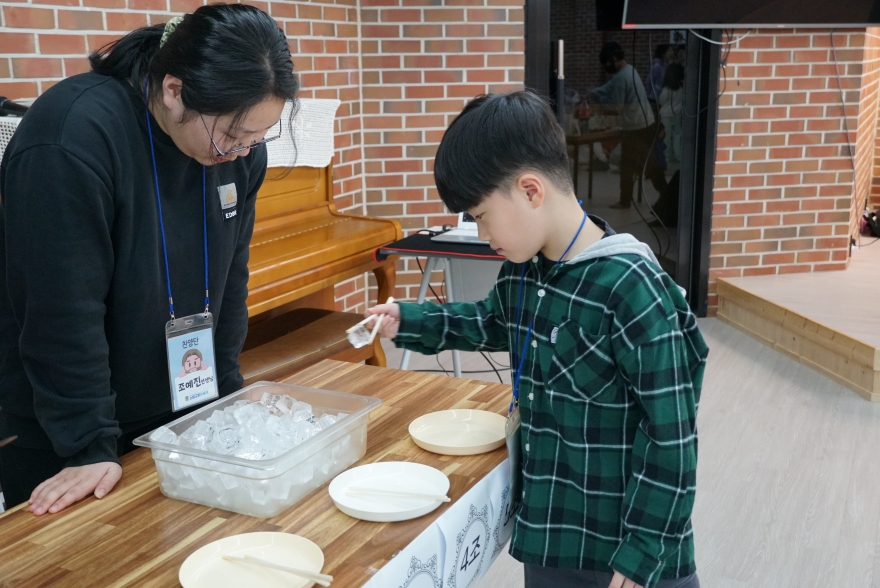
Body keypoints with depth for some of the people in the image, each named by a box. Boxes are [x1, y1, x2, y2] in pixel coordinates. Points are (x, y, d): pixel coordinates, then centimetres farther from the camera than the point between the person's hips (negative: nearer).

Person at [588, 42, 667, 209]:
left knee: (627, 166, 4)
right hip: (648, 123, 9)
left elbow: (617, 106, -19)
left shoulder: (620, 77, -18)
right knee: (649, 162, 13)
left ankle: (625, 201, 14)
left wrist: (600, 100, -5)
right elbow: (608, 87, 19)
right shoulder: (630, 70, 13)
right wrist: (590, 94, 8)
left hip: (633, 127, -9)